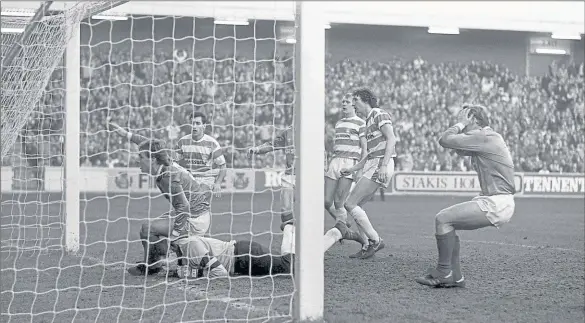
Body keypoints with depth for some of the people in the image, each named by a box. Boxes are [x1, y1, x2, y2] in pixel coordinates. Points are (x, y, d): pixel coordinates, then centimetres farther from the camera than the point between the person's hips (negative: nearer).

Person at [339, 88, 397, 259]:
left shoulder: (380, 114, -4)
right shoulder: (369, 121, 25)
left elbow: (391, 139, -17)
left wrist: (384, 165, -27)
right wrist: (352, 169, 22)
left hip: (380, 167, -10)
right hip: (372, 165, 10)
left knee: (350, 204, -12)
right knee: (354, 205, 8)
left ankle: (375, 240, -6)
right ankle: (368, 246, 9)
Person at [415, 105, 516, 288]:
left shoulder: (483, 137, -14)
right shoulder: (486, 138, 17)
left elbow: (445, 140, -17)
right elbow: (459, 150, 29)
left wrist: (461, 124, -2)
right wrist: (462, 126, 17)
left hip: (497, 204, -11)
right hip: (492, 201, 11)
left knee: (443, 219, -12)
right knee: (445, 220, 13)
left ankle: (444, 272, -6)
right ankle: (455, 277, 12)